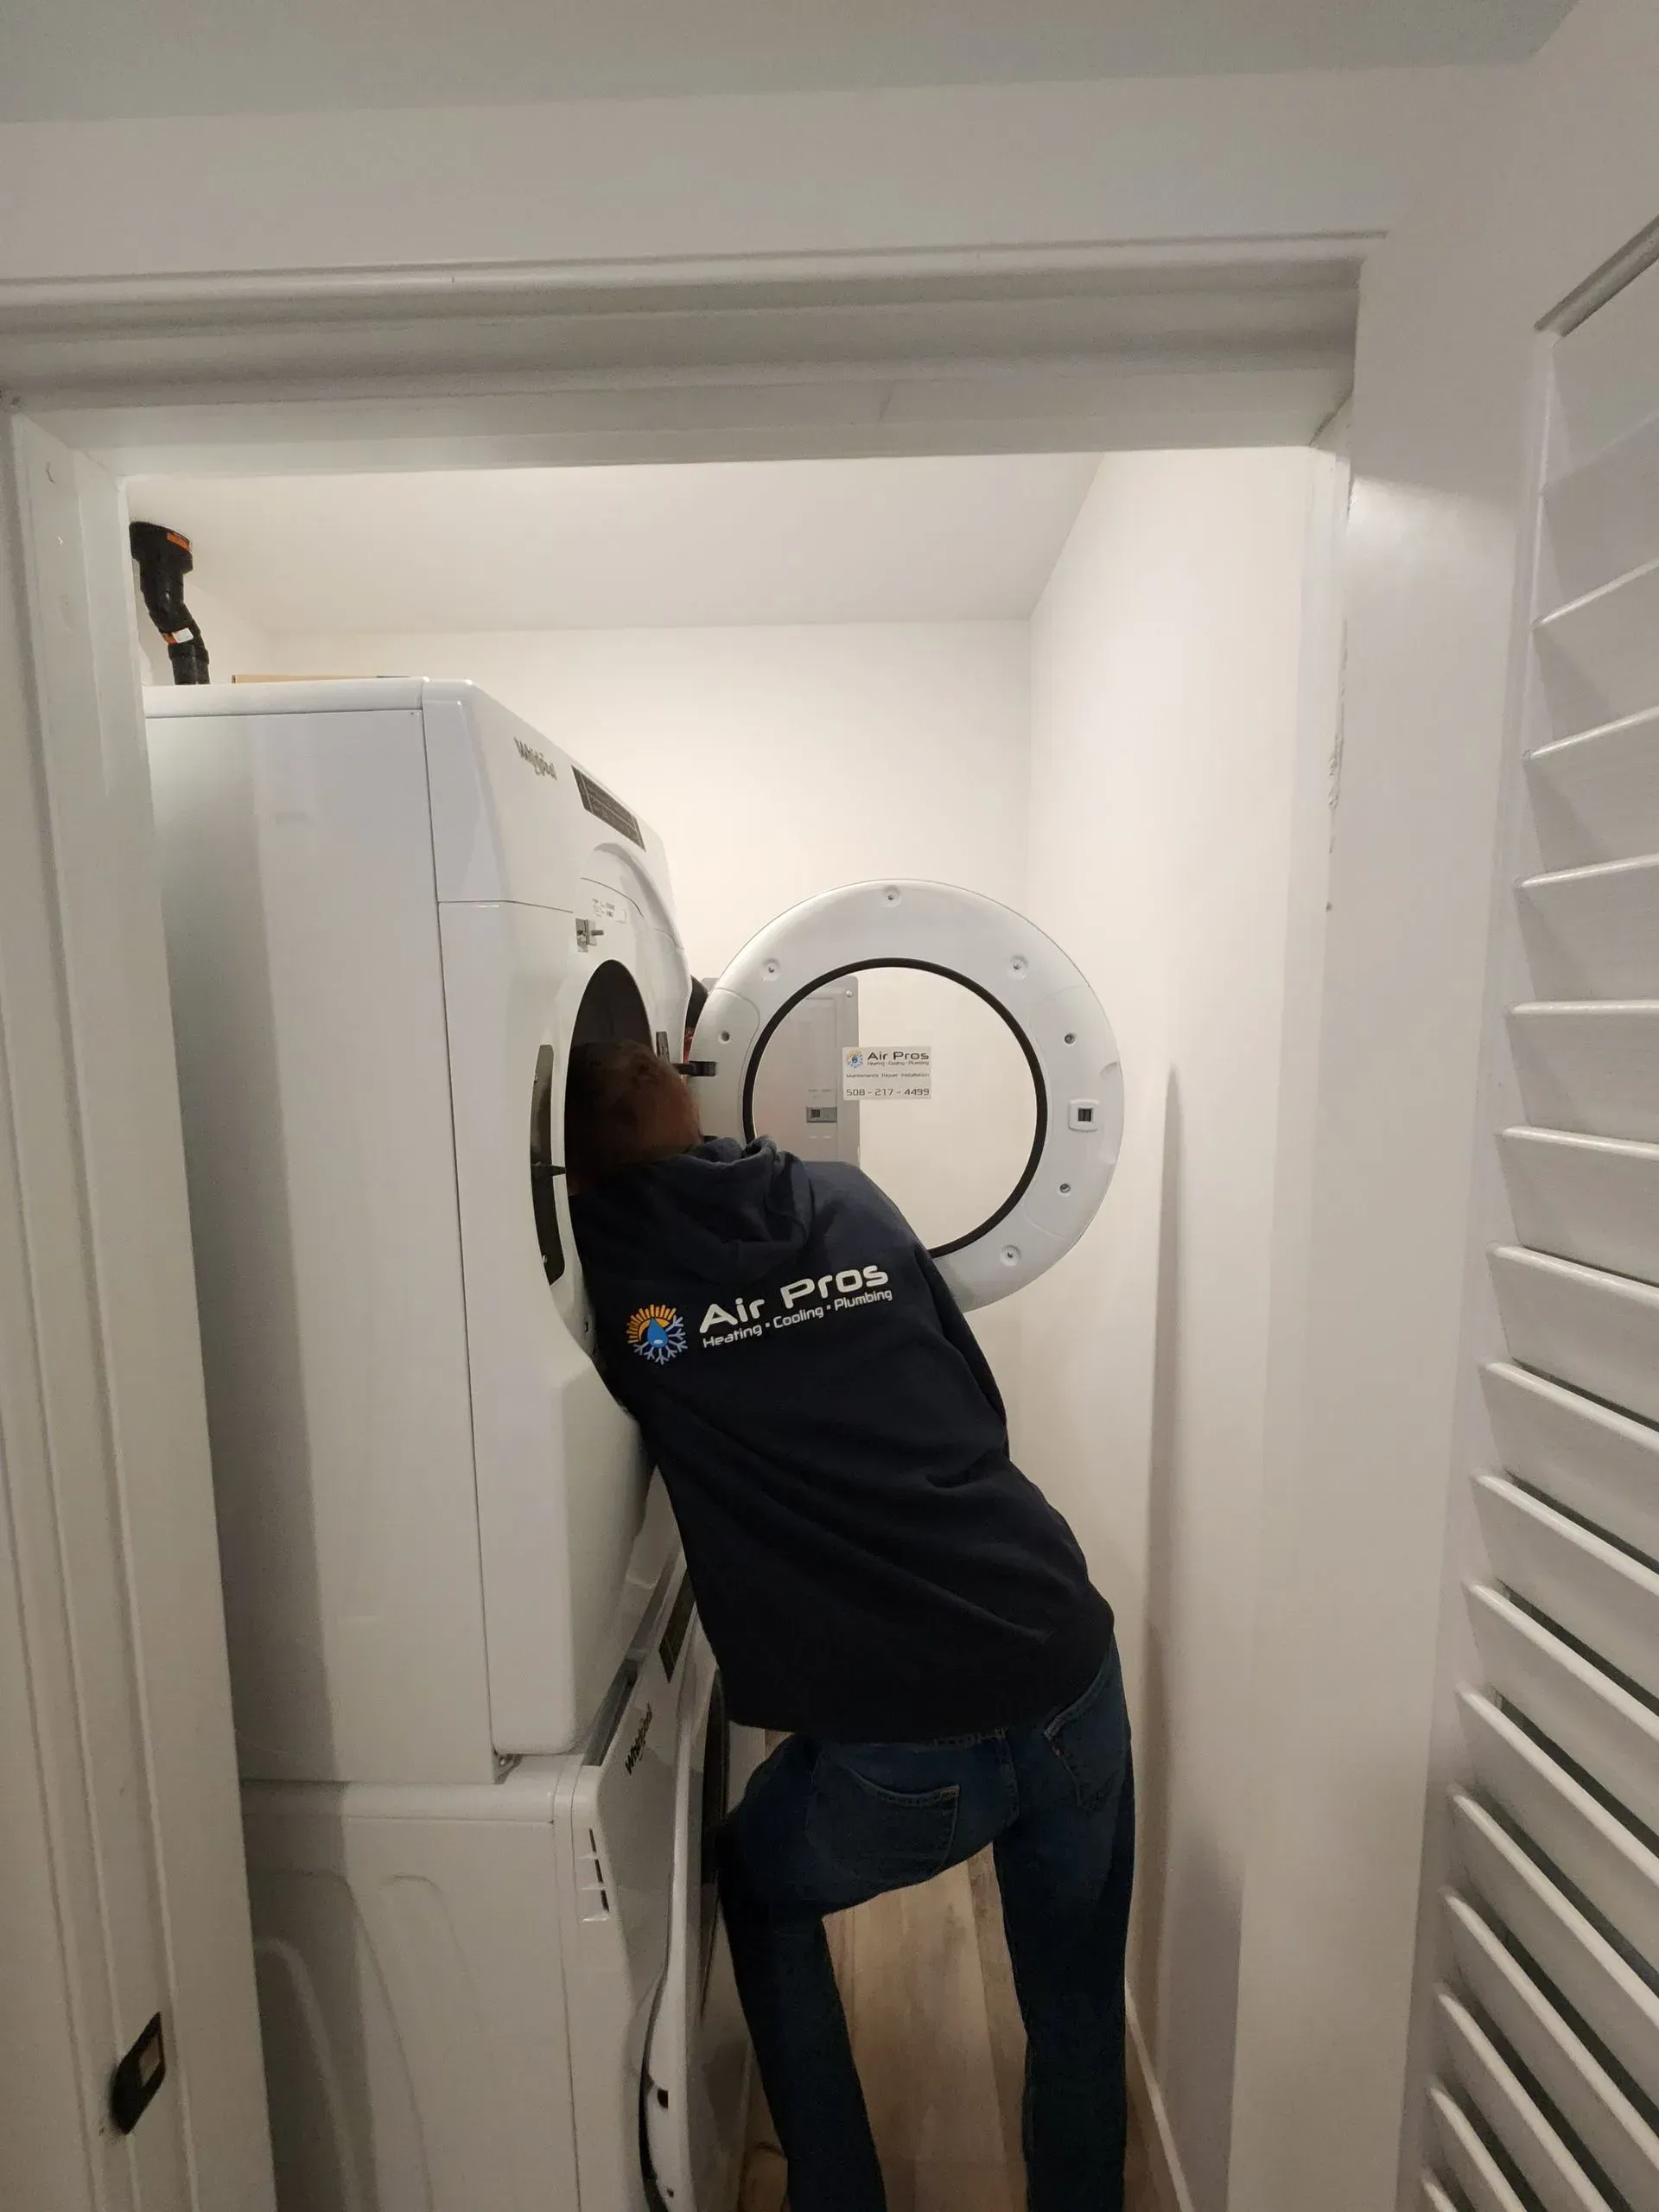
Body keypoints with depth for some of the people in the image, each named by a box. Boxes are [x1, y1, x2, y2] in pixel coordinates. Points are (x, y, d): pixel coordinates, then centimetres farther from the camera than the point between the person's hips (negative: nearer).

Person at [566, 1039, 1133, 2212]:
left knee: (758, 1892, 31)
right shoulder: (852, 1199, 5)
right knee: (1077, 2006, 30)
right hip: (1070, 1676, 4)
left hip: (895, 1745, -3)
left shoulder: (603, 1260, -6)